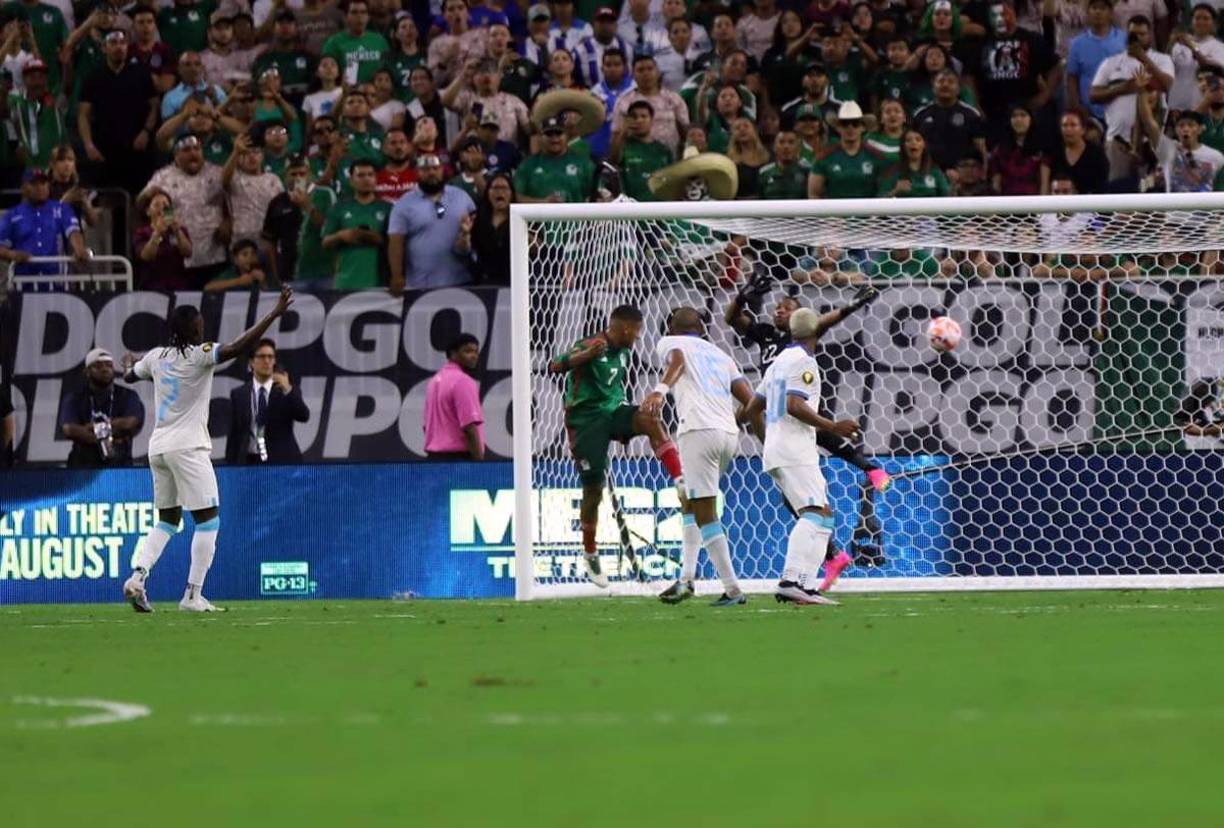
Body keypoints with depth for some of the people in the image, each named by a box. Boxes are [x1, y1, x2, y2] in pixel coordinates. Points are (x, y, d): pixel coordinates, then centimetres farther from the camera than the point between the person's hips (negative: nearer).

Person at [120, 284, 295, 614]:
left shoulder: (157, 357, 8)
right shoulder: (199, 355, -11)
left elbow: (129, 376, 26)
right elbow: (238, 348, -24)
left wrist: (128, 361, 51)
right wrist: (275, 314, -25)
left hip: (158, 448, 7)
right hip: (188, 448, -7)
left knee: (167, 519, 16)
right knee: (208, 520, -1)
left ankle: (137, 576, -4)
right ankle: (193, 595, -8)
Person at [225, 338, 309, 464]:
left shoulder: (289, 391, 5)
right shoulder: (238, 394, 10)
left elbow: (304, 416, -11)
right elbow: (233, 435, 10)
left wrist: (288, 390, -26)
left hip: (281, 463, -2)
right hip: (250, 463, 2)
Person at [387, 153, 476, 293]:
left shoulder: (462, 197, 9)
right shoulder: (404, 204, 1)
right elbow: (396, 243, -5)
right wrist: (397, 277, -13)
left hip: (461, 284, 3)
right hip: (420, 287, -3)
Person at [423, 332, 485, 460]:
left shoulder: (435, 380, 16)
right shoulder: (463, 381, -12)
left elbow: (427, 426, 20)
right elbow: (469, 427, -19)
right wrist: (480, 465, -17)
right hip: (458, 459, -9)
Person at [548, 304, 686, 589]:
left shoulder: (623, 352, 10)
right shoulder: (590, 345, -13)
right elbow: (555, 366, -27)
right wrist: (585, 355, -44)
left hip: (613, 411, 5)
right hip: (586, 419, -5)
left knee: (649, 420, -28)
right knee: (593, 489, -1)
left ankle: (681, 482, -34)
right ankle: (590, 555, 17)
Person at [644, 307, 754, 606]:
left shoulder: (669, 342, 15)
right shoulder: (720, 355, 29)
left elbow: (677, 360, -11)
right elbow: (749, 399, 16)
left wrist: (660, 389, -29)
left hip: (699, 429, -6)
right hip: (730, 434, 6)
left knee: (705, 514, -7)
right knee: (690, 503, 23)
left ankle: (732, 590, -13)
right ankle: (686, 578, 12)